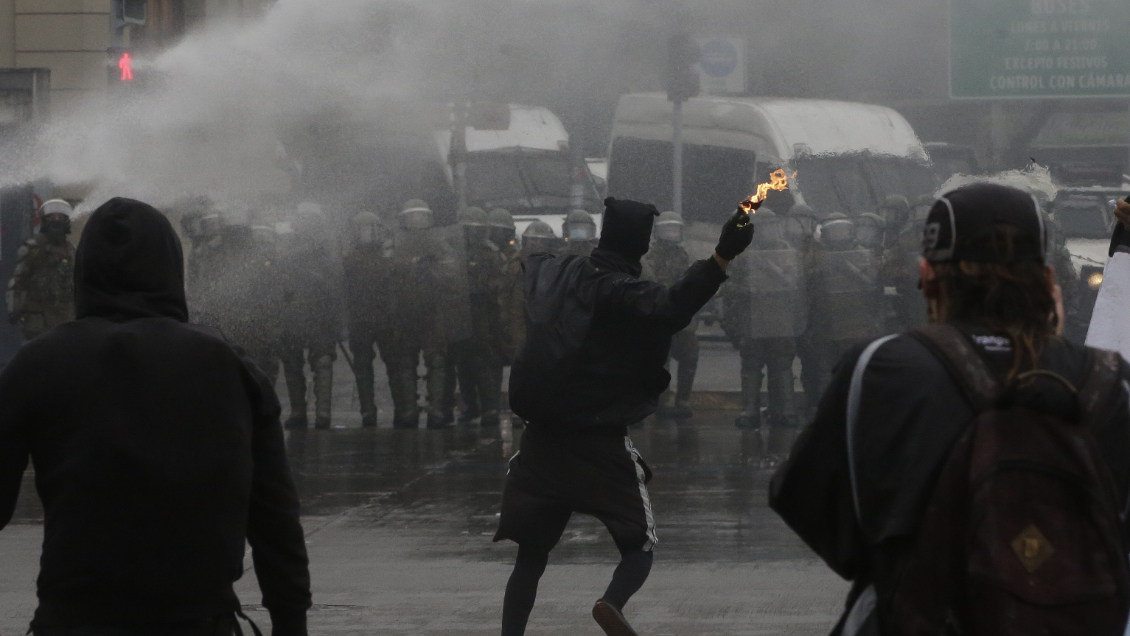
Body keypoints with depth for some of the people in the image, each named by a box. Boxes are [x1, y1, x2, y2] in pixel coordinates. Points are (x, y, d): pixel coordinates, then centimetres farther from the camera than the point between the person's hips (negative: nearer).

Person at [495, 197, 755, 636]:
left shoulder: (553, 274, 6)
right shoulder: (621, 292, -14)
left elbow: (530, 258, 30)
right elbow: (671, 310, -34)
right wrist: (722, 258, -40)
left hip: (541, 438, 5)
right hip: (602, 446, -5)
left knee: (531, 555, 12)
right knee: (639, 546, 7)